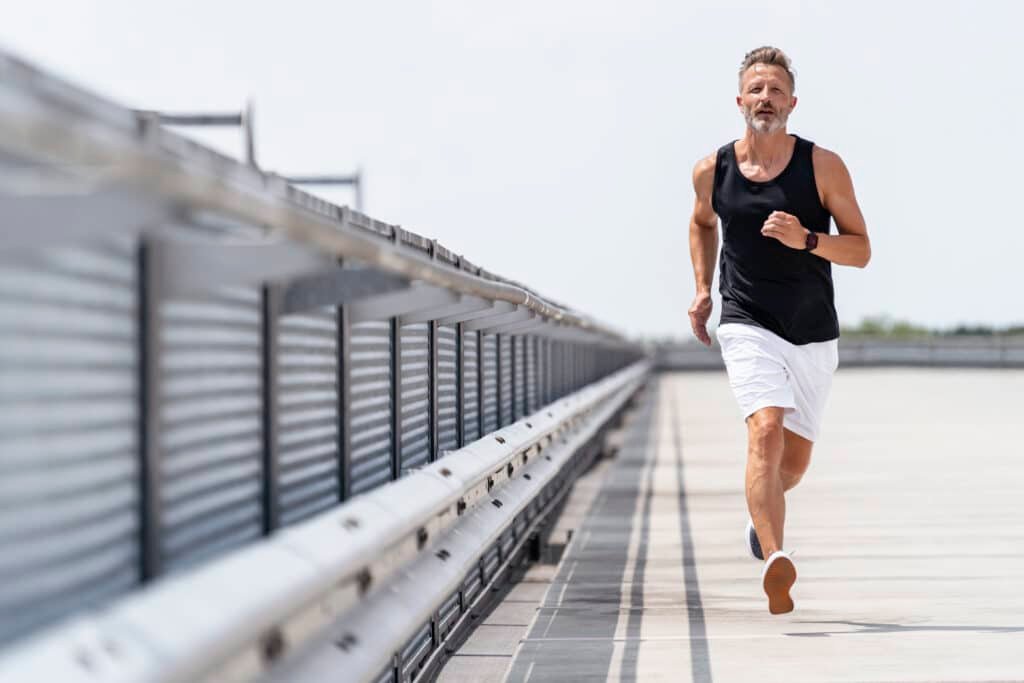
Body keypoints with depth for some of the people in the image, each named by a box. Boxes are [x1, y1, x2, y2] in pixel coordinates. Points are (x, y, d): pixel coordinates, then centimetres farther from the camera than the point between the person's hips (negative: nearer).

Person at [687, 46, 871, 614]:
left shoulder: (823, 167, -6)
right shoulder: (712, 171, -1)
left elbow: (860, 250, -5)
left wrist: (806, 240, -23)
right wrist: (702, 289, 11)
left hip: (814, 335, 2)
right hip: (747, 327, -2)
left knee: (795, 460, 14)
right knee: (766, 429, -26)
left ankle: (761, 515, 48)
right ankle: (774, 563, -36)